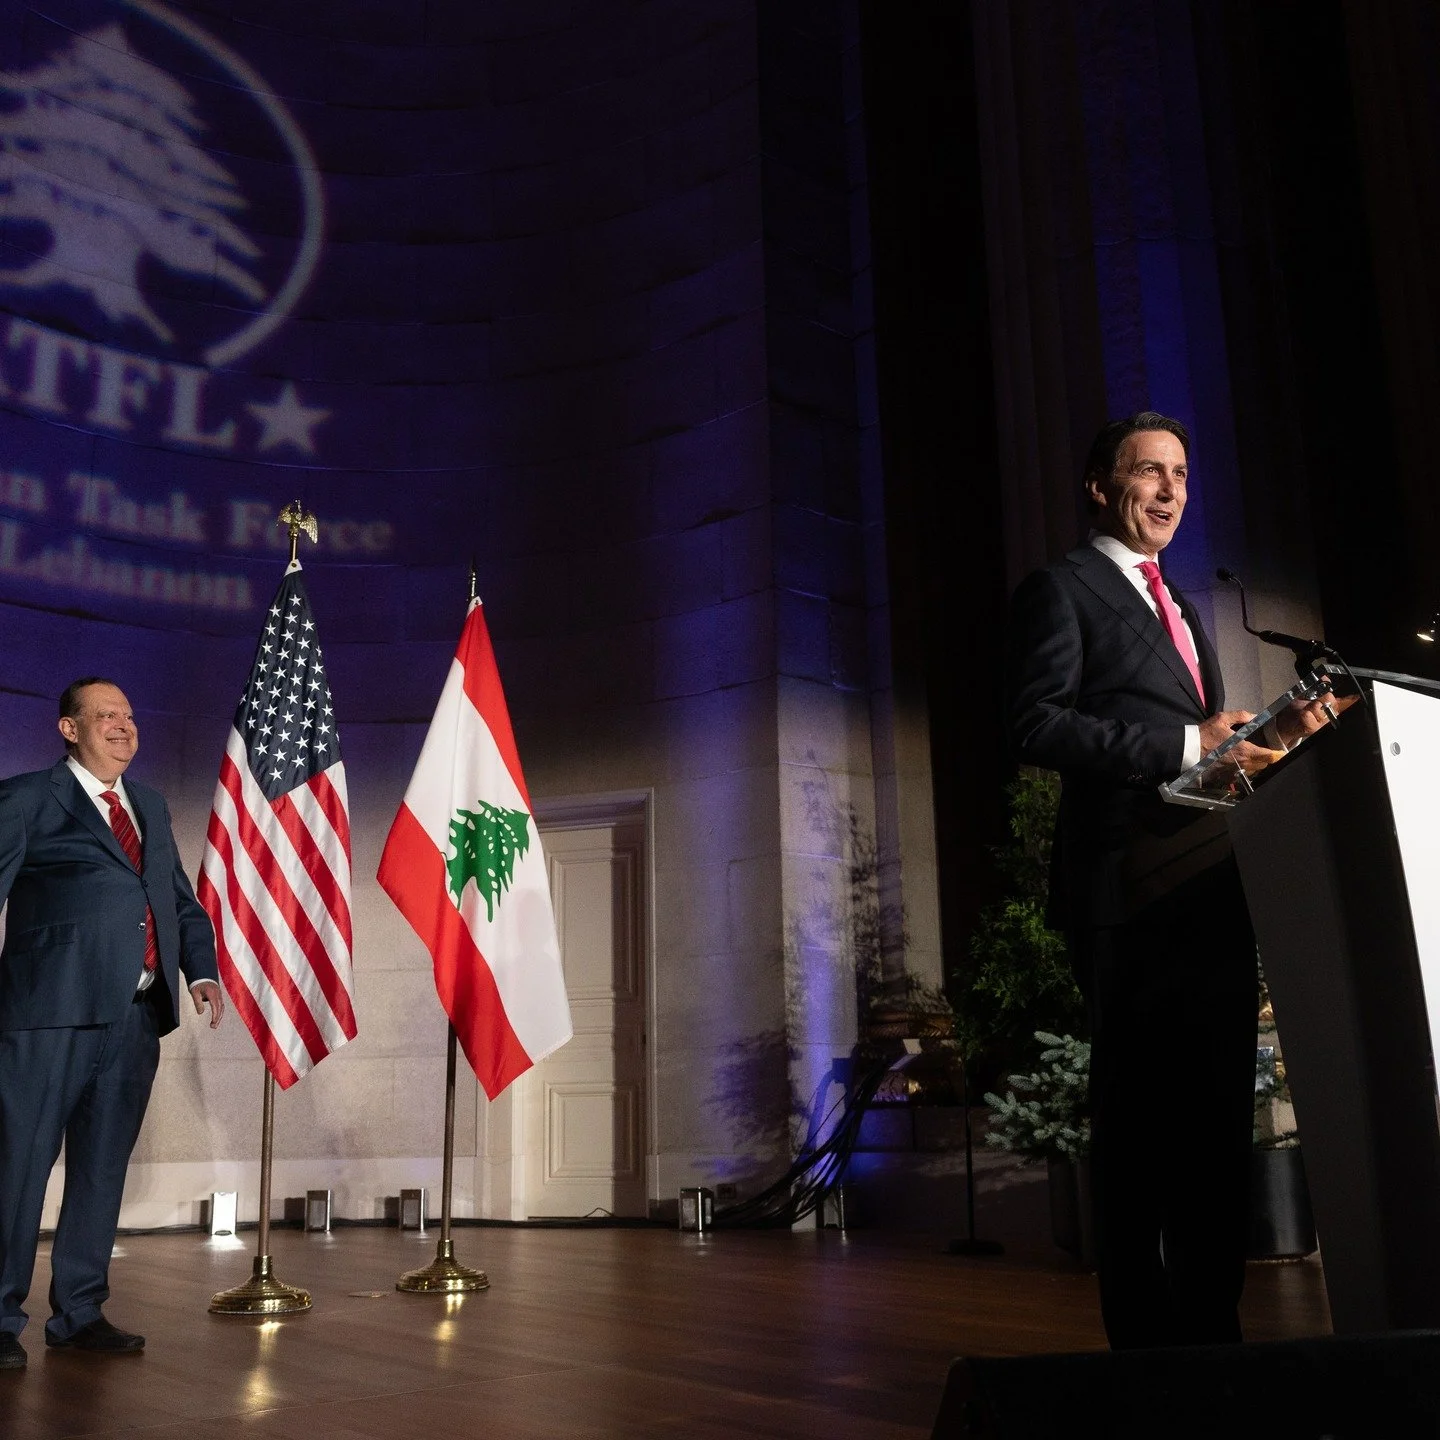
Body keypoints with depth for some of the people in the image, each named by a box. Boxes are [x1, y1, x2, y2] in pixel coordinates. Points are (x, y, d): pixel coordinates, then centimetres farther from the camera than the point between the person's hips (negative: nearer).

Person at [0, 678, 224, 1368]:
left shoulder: (150, 807, 20)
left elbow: (182, 901, 23)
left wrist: (202, 970, 8)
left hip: (136, 1015, 6)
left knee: (103, 1167, 11)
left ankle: (80, 1312, 22)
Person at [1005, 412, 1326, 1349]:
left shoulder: (1177, 604, 25)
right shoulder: (1063, 592, 0)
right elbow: (1038, 726, -13)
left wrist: (1266, 737, 6)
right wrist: (1187, 745, -18)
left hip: (1211, 892, 8)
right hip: (1132, 892, -8)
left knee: (1217, 1116, 9)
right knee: (1140, 1121, -2)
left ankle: (1212, 1325, 19)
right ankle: (1145, 1335, 8)